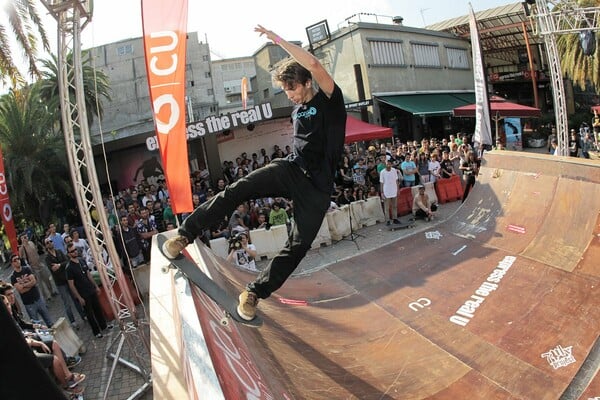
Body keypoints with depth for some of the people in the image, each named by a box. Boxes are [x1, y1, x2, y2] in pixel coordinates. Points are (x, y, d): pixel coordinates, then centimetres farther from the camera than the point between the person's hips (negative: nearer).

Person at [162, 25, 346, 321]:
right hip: (290, 169, 5)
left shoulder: (330, 101, -3)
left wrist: (277, 40, -15)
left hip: (317, 186, -4)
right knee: (237, 190, -19)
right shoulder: (297, 112, 17)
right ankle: (185, 234, -14)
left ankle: (254, 292, 9)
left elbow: (314, 65, -20)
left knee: (298, 247, -5)